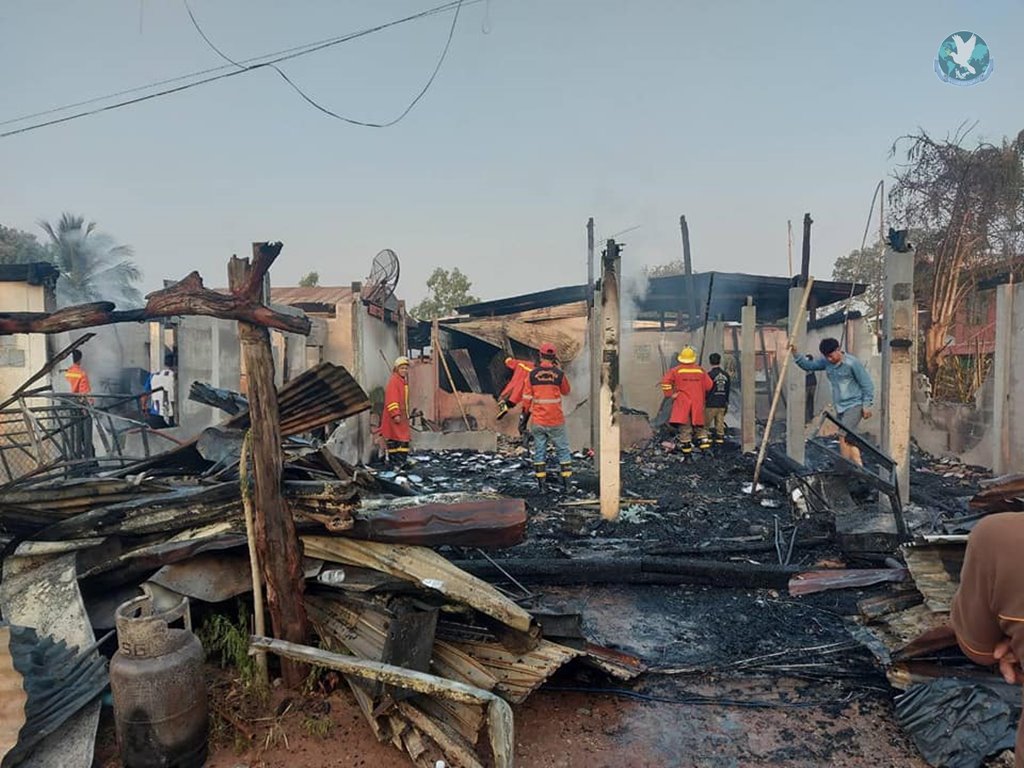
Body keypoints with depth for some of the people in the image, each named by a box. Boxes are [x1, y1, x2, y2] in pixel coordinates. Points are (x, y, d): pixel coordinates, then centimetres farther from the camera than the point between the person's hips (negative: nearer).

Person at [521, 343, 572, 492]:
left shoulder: (532, 374, -3)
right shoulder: (559, 373, -7)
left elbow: (527, 398, 0)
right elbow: (566, 392, 11)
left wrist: (525, 414, 13)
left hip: (538, 422, 1)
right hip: (556, 421, -1)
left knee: (539, 451, 10)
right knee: (563, 450, 10)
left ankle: (541, 484, 12)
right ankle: (567, 483, 11)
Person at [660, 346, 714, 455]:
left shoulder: (677, 370, -4)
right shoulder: (700, 370, 5)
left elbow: (665, 381, -14)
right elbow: (709, 385, 8)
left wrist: (670, 394, -7)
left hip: (682, 401, -2)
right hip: (697, 401, 3)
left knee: (684, 424, 1)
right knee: (698, 423, 16)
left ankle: (686, 444, 1)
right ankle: (704, 440, 9)